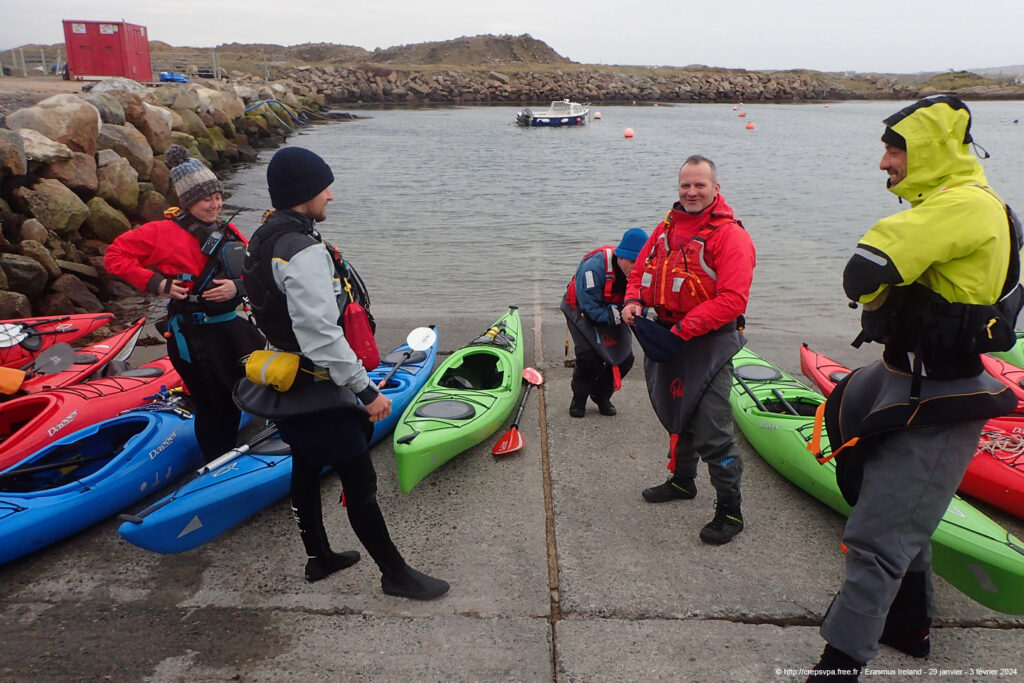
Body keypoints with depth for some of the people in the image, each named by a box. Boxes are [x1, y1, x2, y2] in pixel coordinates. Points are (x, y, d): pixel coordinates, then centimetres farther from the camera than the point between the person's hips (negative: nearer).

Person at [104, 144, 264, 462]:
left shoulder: (229, 233, 7)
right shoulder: (164, 232, -8)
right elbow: (115, 255, -4)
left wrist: (237, 288, -13)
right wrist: (154, 282, -15)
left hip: (232, 325, 5)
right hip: (193, 335, -5)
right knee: (216, 406, 4)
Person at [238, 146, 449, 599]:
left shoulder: (264, 240, 7)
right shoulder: (304, 251, -26)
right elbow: (321, 335, -31)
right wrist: (366, 390, -25)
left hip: (284, 384, 11)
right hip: (318, 391, -10)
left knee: (306, 469, 21)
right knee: (359, 482, 0)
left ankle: (318, 557, 38)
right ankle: (394, 573, 13)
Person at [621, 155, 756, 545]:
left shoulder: (730, 235, -13)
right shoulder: (668, 227, 11)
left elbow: (732, 299, -21)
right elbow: (641, 269, 18)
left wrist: (683, 330, -25)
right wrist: (634, 300, -4)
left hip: (709, 341, -7)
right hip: (667, 335, 8)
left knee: (711, 430, -8)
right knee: (677, 415, 22)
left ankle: (730, 510, 6)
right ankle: (682, 480, 42)